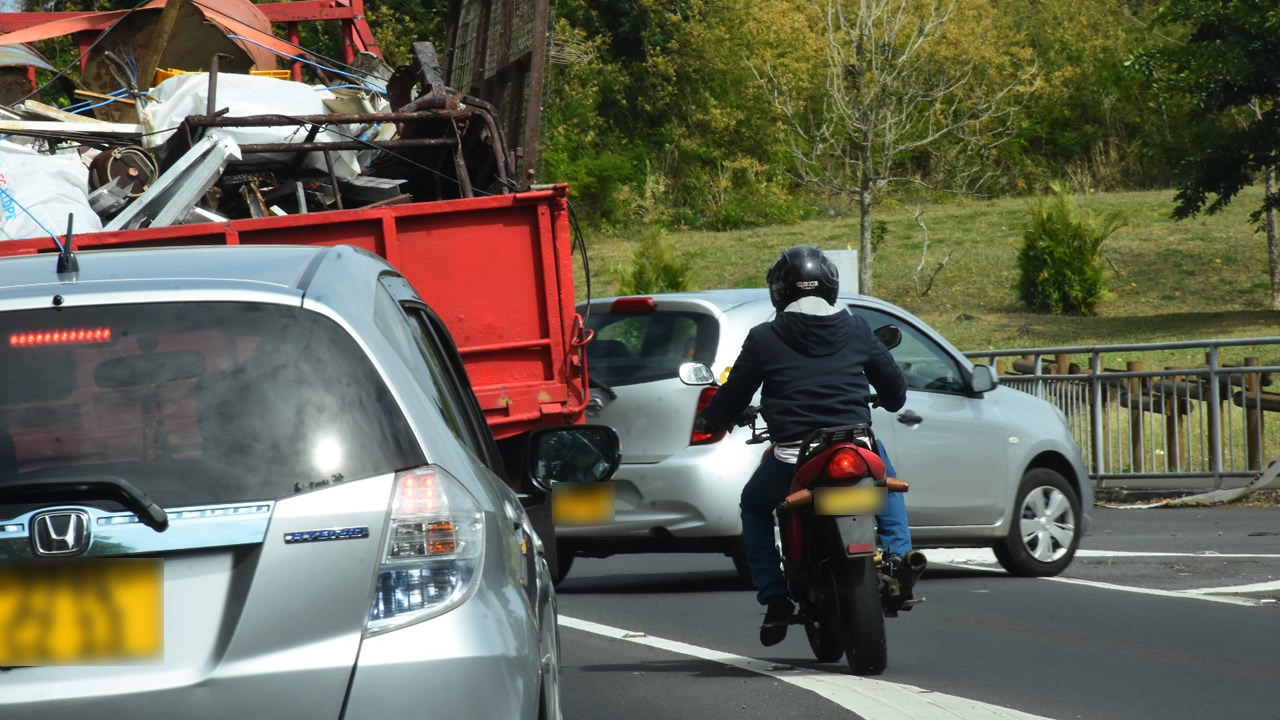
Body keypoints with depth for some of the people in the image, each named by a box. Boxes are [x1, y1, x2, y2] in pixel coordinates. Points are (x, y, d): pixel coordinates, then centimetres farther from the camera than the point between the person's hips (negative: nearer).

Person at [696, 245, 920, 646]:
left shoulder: (763, 339, 0)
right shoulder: (856, 331, 6)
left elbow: (732, 398, 6)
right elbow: (895, 390, 14)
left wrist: (710, 421, 29)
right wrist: (888, 404, 40)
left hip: (792, 461, -2)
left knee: (754, 506, 28)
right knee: (886, 478, 37)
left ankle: (774, 598, 13)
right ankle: (898, 561, 19)